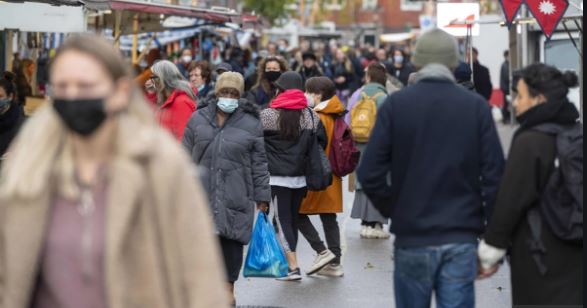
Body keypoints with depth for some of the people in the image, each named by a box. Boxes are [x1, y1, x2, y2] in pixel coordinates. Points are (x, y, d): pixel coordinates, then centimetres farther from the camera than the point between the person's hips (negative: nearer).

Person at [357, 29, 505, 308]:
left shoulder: (395, 105, -4)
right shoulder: (476, 107, -2)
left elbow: (370, 174, -7)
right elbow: (495, 175, -5)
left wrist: (392, 210, 10)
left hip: (412, 236, 0)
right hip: (462, 240, 0)